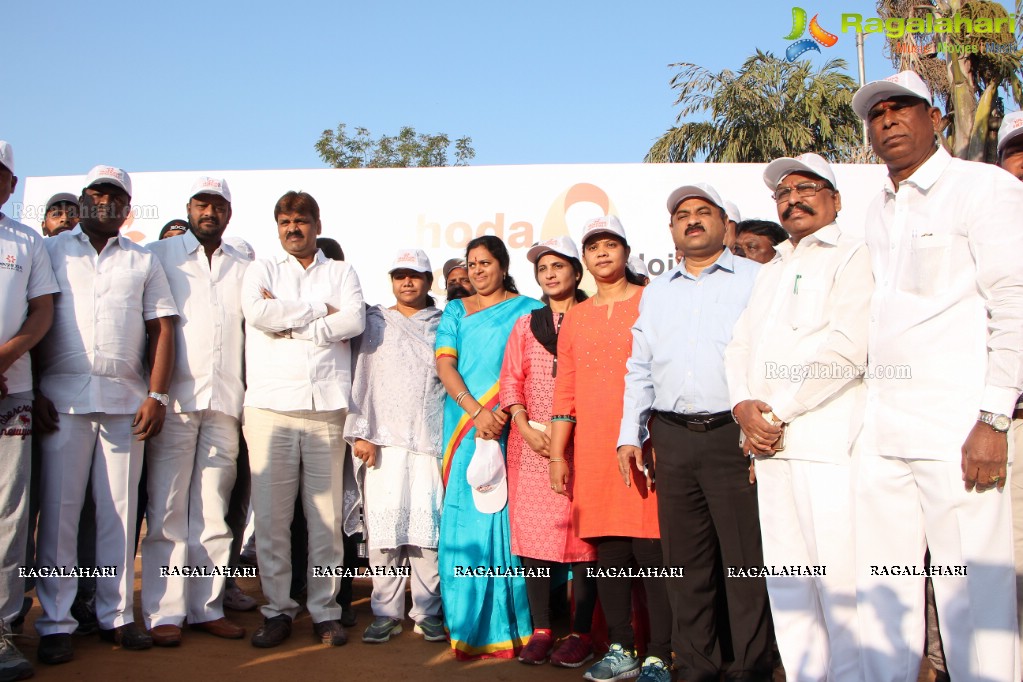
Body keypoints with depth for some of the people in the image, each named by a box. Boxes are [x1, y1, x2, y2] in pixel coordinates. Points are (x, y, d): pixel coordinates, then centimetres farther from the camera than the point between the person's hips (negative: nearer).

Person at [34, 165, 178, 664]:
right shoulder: (52, 251, 12)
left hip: (126, 399, 1)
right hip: (63, 397, -1)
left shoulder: (144, 261, 16)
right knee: (59, 509, -2)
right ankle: (55, 623, 4)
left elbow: (161, 330, 9)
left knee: (120, 510, 3)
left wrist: (156, 395, -2)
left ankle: (117, 614, 10)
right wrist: (33, 390, -5)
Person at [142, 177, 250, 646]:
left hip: (225, 400, 3)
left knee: (213, 511, 5)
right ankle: (165, 612, 1)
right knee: (168, 510, -3)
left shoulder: (242, 267, 19)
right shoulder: (161, 254, 10)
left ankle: (207, 606, 11)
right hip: (175, 397, -3)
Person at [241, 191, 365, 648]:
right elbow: (258, 312, -7)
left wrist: (289, 324, -4)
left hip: (326, 406, 0)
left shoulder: (341, 273, 17)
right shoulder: (262, 270, 15)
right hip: (271, 405, 0)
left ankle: (324, 610, 11)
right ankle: (277, 610, 10)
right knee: (271, 515, -1)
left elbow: (354, 321, -3)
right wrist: (320, 310, -1)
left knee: (327, 515, 1)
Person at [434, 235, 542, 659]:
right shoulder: (455, 311, 16)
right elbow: (445, 365, 4)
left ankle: (515, 625, 4)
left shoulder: (528, 309, 9)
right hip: (466, 428, 2)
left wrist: (506, 411, -16)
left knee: (510, 518, -5)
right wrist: (476, 411, -12)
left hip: (513, 429, -2)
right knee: (466, 523, 0)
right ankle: (471, 628, 8)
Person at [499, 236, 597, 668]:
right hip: (531, 440, 3)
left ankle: (581, 633, 4)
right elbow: (511, 381, 12)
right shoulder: (525, 325, 17)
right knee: (532, 530, 0)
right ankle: (540, 631, 8)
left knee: (581, 531, -4)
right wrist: (526, 428, -3)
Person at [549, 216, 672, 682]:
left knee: (651, 550, -4)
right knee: (608, 551, 6)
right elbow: (565, 390, 17)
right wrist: (557, 454, 12)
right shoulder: (575, 317, 17)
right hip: (593, 451, 4)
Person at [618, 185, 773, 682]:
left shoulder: (756, 280, 5)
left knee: (745, 557, -3)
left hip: (733, 435, -4)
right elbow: (639, 368, 20)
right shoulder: (656, 292, 19)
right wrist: (629, 435, 13)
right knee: (686, 560, 9)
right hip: (673, 437, 4)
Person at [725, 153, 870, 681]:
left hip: (829, 442, -7)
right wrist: (744, 405, -1)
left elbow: (846, 348, -11)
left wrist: (777, 411, -10)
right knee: (786, 580, 8)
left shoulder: (854, 256, 1)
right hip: (769, 442, 7)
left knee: (839, 579, -7)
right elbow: (739, 345, 18)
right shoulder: (770, 272, 25)